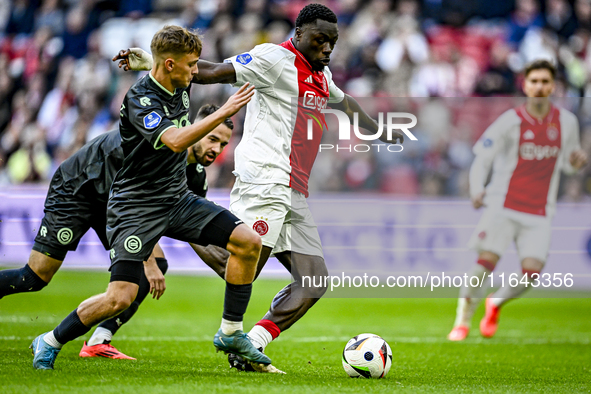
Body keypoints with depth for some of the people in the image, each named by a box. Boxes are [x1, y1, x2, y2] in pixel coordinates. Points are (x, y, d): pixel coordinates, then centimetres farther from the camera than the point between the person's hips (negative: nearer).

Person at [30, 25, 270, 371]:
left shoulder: (180, 87, 3)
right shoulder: (139, 99, -22)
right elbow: (174, 140, -37)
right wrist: (225, 112, -37)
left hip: (178, 197, 8)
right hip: (137, 206, -8)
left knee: (249, 242, -8)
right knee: (121, 297, -17)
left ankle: (231, 333, 4)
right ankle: (50, 343, 4)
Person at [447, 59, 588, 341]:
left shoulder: (566, 122, 5)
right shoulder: (511, 122, -6)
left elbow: (567, 162, 18)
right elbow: (482, 157, -4)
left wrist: (576, 161, -7)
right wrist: (477, 191, -20)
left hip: (539, 212, 3)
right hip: (503, 205, -3)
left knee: (532, 271, -10)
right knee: (487, 261, -15)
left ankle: (496, 303, 20)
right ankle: (463, 321, 1)